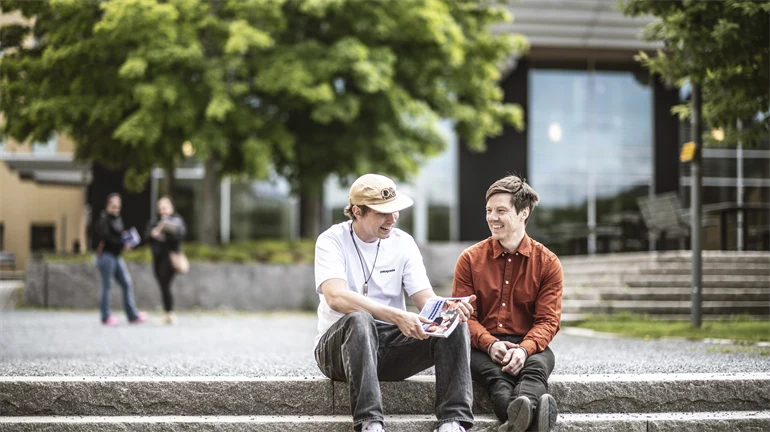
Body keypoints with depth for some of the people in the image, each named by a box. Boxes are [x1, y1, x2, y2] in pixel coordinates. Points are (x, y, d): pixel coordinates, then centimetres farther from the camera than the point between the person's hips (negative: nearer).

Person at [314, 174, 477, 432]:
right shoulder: (332, 241, -9)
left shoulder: (403, 243, 5)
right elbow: (336, 298, -27)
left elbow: (427, 300, -2)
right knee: (359, 320, -38)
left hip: (392, 345, 4)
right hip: (340, 346, -4)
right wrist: (397, 316, -38)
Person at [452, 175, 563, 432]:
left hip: (528, 345, 1)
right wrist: (491, 344, -19)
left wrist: (524, 349, -22)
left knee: (536, 366, -36)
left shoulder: (547, 262, 6)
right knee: (494, 373, -36)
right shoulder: (470, 259, 8)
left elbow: (548, 320, 0)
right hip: (482, 346, 0)